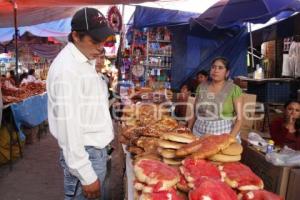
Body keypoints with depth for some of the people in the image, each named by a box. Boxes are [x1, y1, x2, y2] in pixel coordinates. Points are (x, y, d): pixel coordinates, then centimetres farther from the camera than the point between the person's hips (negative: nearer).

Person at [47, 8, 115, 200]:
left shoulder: (86, 60, 9)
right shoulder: (67, 69, -22)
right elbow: (68, 126, -24)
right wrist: (86, 175, -21)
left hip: (96, 148, 9)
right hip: (84, 154, -9)